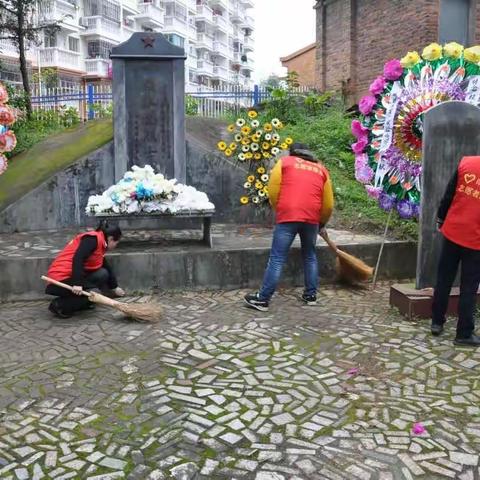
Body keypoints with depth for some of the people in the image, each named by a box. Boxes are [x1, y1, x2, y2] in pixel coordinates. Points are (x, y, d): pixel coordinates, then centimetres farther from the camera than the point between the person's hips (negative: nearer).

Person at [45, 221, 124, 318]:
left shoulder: (99, 242, 18)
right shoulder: (94, 238, -10)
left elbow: (107, 268, 30)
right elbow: (77, 258, -23)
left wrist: (115, 287, 39)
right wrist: (77, 283, -29)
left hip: (66, 277, 9)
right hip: (61, 280, -9)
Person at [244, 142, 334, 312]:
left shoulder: (285, 161, 13)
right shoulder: (321, 169, 21)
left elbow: (273, 190, 5)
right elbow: (328, 204, 19)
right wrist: (321, 222, 34)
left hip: (288, 216, -3)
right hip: (312, 218, 3)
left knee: (277, 259, -3)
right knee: (310, 256, 20)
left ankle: (263, 299, 0)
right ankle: (311, 295, 24)